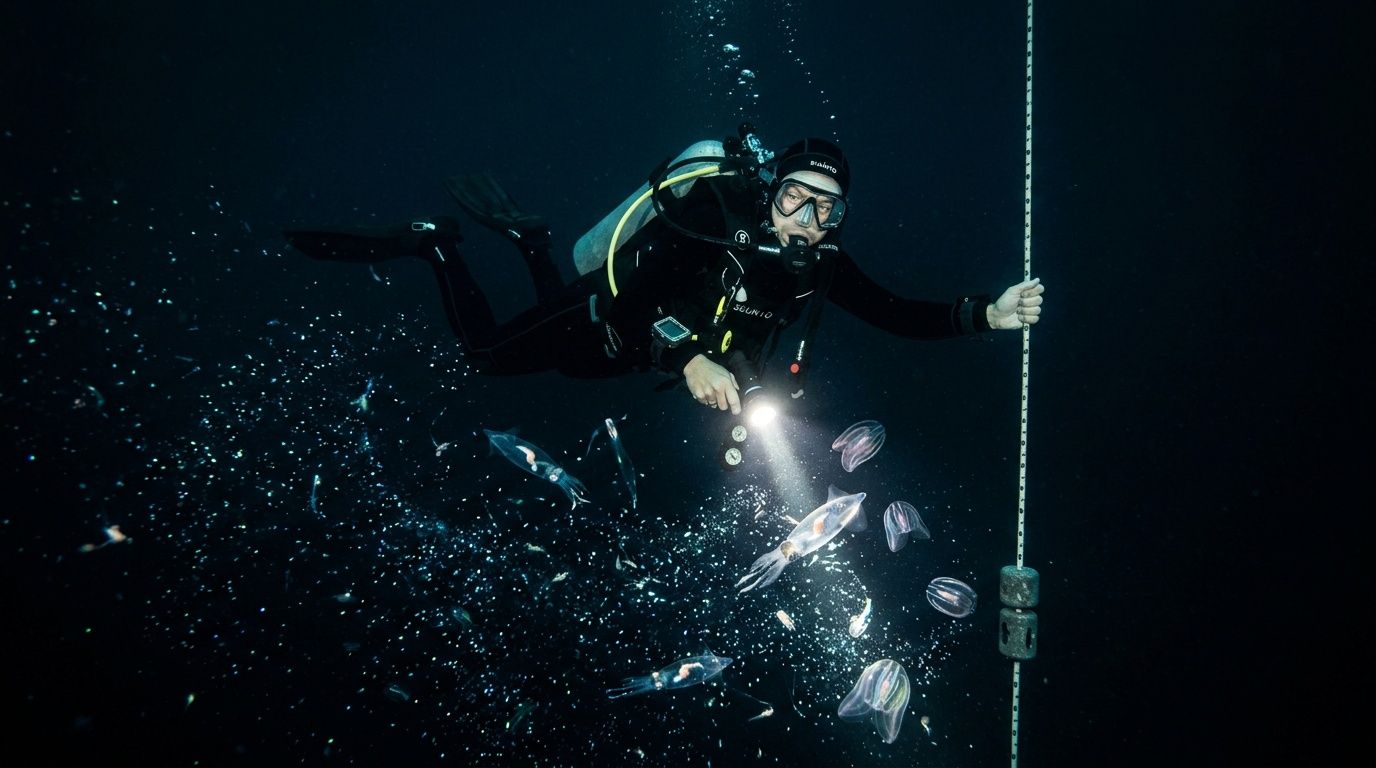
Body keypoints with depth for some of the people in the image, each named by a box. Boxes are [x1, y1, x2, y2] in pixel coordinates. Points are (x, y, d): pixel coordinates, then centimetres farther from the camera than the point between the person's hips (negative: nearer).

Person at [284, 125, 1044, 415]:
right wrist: (689, 360, -62)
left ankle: (525, 235, 47)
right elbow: (629, 291, -47)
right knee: (487, 350, 9)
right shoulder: (715, 215, -38)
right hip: (598, 319, -6)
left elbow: (895, 313, -21)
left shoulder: (819, 265, -20)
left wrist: (987, 313, -34)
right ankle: (435, 242, 27)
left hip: (649, 348, 6)